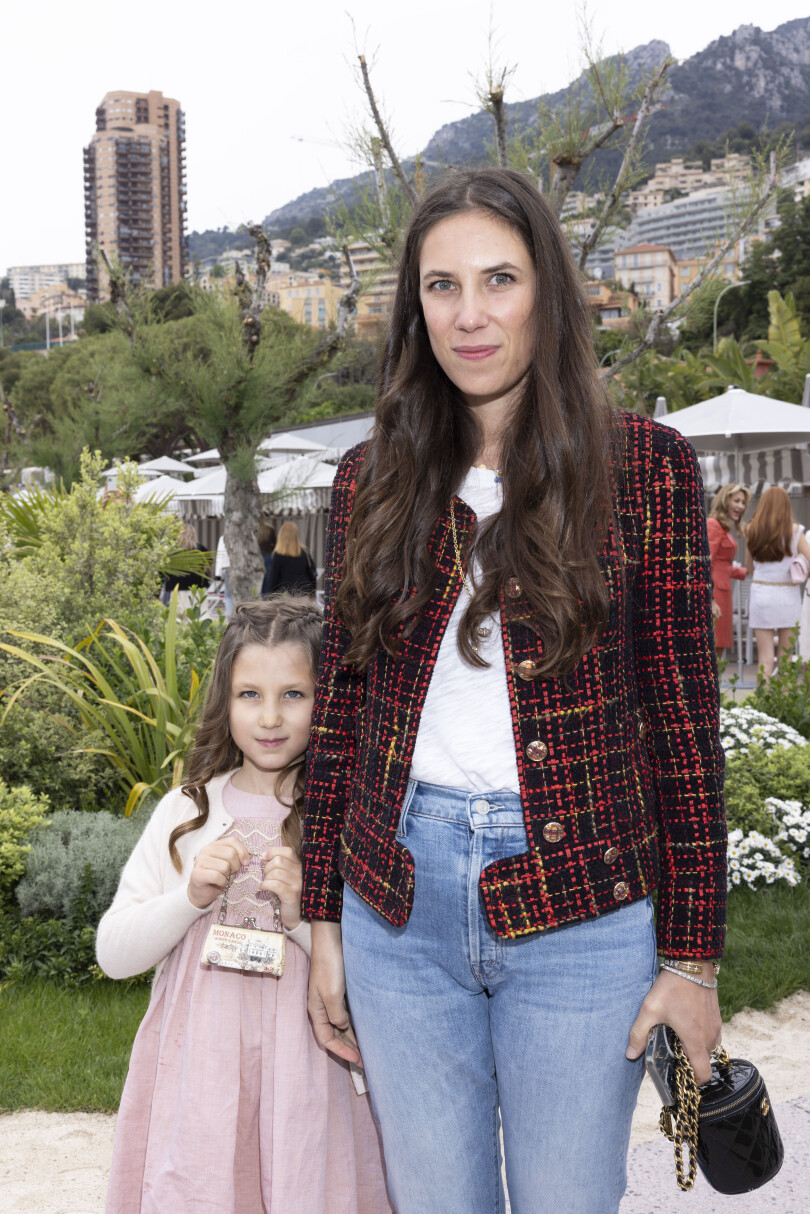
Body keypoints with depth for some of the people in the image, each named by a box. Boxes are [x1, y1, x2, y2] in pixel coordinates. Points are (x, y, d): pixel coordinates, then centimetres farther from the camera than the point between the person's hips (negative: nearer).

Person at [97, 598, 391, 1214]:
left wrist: (306, 918, -18)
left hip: (305, 1077, -1)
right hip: (195, 1075, 2)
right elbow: (114, 953, 3)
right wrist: (189, 896, -12)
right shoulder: (187, 812, 3)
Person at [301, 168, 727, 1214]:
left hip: (579, 904, -2)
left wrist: (692, 958, -4)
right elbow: (340, 702, 8)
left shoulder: (644, 464, -4)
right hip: (400, 901, 3)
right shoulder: (372, 479, 5)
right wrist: (323, 923, 8)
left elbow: (683, 712, -3)